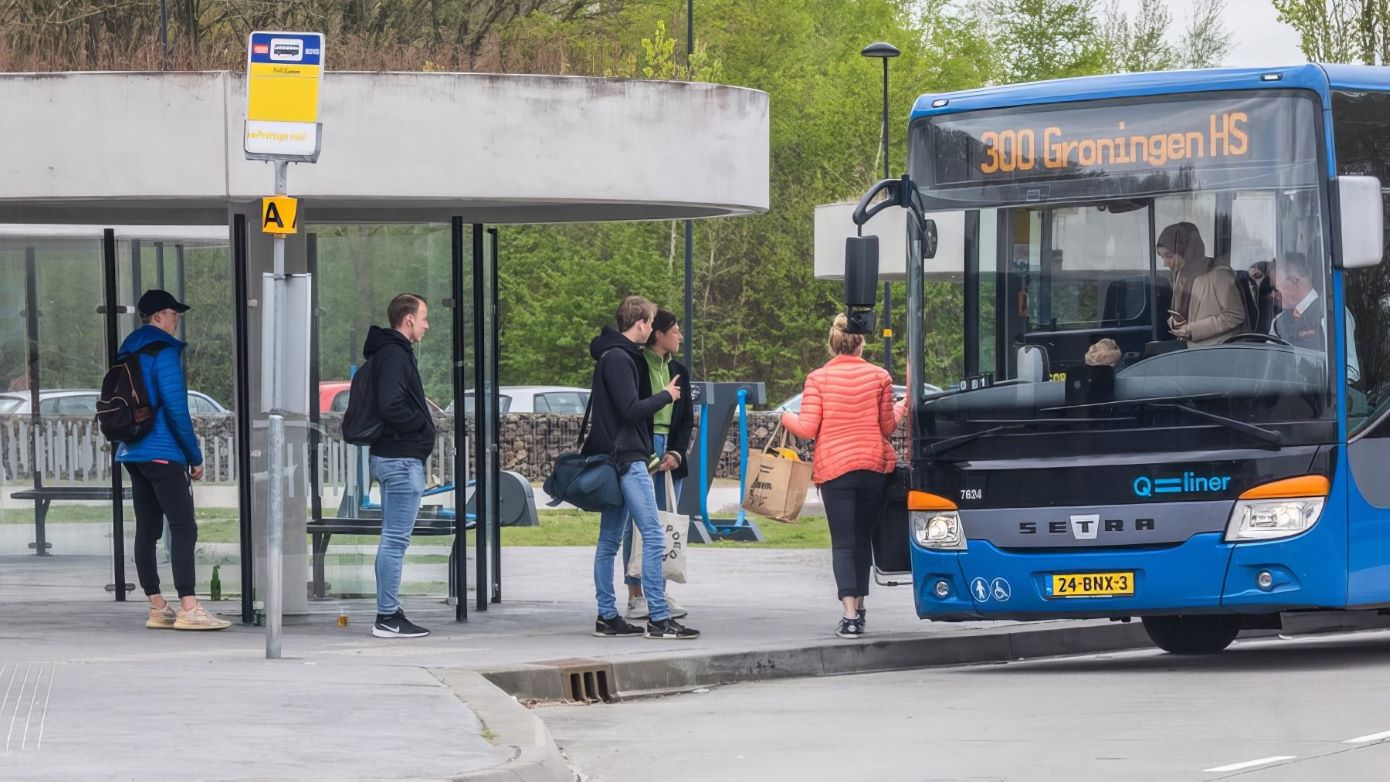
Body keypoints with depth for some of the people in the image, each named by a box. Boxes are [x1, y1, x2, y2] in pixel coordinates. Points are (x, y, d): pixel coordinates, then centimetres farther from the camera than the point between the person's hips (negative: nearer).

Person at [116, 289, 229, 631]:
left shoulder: (128, 355, 16)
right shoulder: (163, 353, -11)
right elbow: (176, 409, -16)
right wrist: (195, 456, -8)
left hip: (133, 454, 9)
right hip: (163, 455, -9)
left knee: (147, 531, 9)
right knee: (184, 528, -12)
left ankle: (157, 608, 10)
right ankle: (188, 608, -20)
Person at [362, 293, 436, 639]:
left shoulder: (386, 354, 18)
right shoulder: (394, 356, -15)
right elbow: (390, 406, -26)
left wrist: (422, 413, 11)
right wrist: (422, 422, -12)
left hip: (392, 457, 11)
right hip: (401, 458, -11)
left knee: (393, 539, 13)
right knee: (395, 539, -9)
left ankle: (389, 613, 17)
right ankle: (388, 617, -8)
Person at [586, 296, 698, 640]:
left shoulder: (616, 356, 18)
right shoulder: (618, 359, -13)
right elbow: (631, 410, -19)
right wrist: (666, 395, -6)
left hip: (614, 459, 11)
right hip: (627, 458, -11)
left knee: (609, 540, 10)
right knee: (653, 537, -12)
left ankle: (607, 617, 13)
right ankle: (659, 619, -15)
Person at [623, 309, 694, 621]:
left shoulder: (679, 372, 15)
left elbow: (687, 418, 15)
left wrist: (676, 453, 0)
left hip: (669, 453, 6)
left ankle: (661, 591, 10)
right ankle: (636, 596, -3)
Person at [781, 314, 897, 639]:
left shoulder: (818, 378, -4)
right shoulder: (879, 377, 1)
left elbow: (807, 429, -7)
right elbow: (887, 427, 4)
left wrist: (786, 418, 14)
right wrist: (900, 414, 26)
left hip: (834, 467, -2)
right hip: (874, 466, 2)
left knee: (843, 543, -3)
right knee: (862, 539, 15)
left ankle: (850, 615, -17)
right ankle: (859, 609, 21)